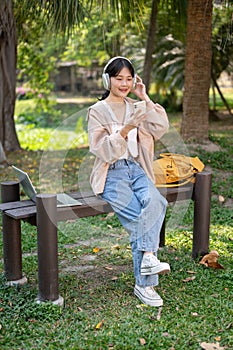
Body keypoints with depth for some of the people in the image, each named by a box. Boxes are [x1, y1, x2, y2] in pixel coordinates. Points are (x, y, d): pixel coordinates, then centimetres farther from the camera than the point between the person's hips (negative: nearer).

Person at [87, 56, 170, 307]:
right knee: (140, 219, -25)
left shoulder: (135, 107, 15)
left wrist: (145, 98, 1)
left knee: (153, 201, -30)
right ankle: (144, 284, -17)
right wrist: (126, 129, -25)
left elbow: (161, 128, 1)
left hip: (137, 170, 4)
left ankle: (148, 258, -27)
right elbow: (104, 151, -11)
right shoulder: (97, 111, 0)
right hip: (112, 175, -4)